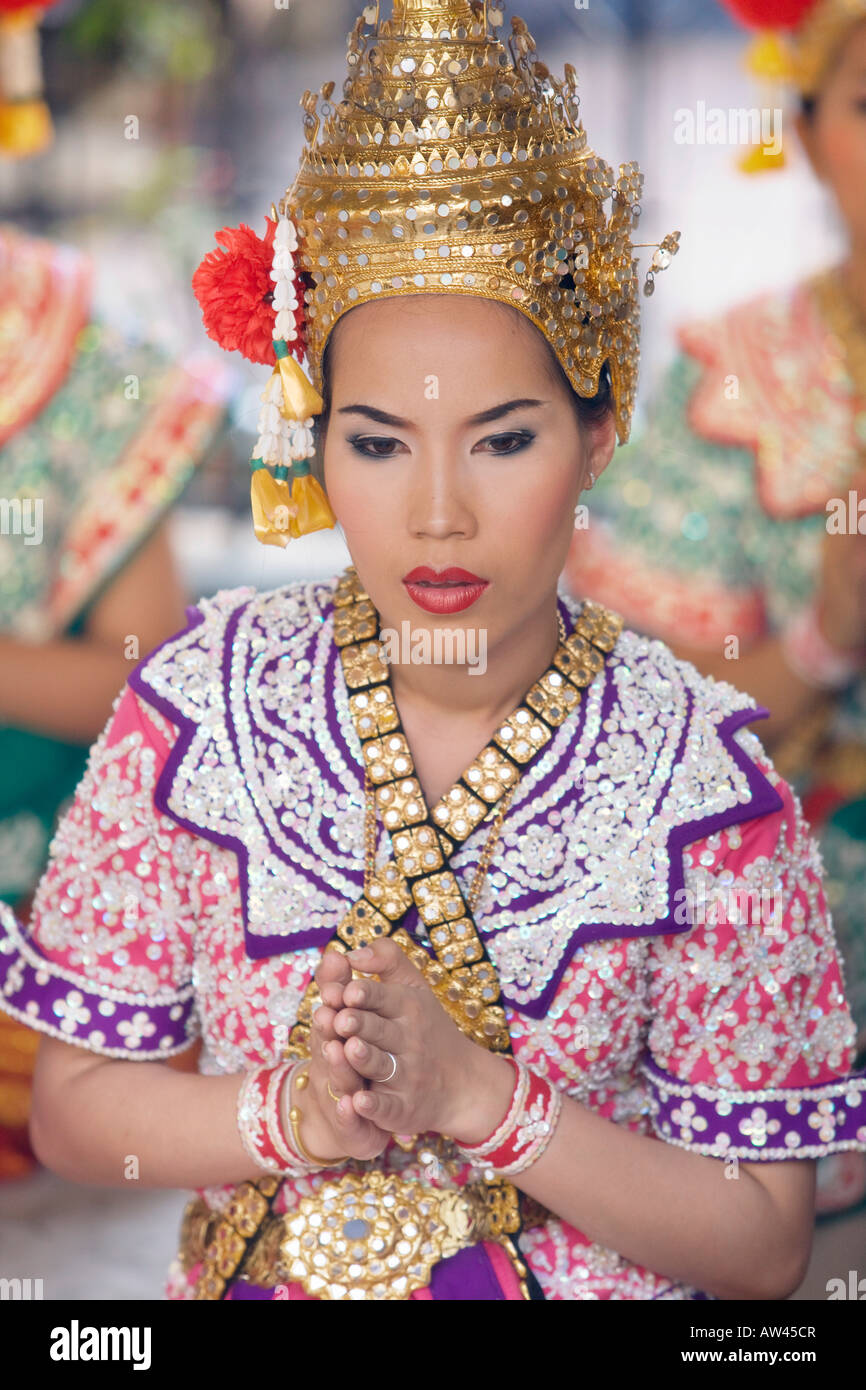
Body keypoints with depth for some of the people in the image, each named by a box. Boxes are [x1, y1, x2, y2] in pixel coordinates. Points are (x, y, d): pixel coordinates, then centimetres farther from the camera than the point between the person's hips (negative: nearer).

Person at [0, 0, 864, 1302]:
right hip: (249, 1276, 2)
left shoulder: (703, 773, -12)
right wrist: (298, 1113, -17)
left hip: (585, 1287, -2)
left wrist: (475, 1095, -19)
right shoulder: (205, 699, -8)